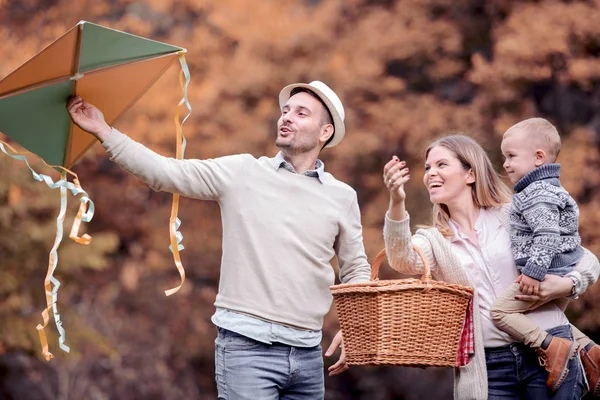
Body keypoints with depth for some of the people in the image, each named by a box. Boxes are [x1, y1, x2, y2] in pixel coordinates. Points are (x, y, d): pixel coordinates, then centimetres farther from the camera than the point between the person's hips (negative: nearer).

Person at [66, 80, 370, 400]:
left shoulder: (342, 197, 9)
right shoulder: (241, 173, 4)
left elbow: (357, 269, 17)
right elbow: (165, 173, -1)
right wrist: (103, 130, -6)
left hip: (308, 353, 3)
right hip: (246, 347, -3)